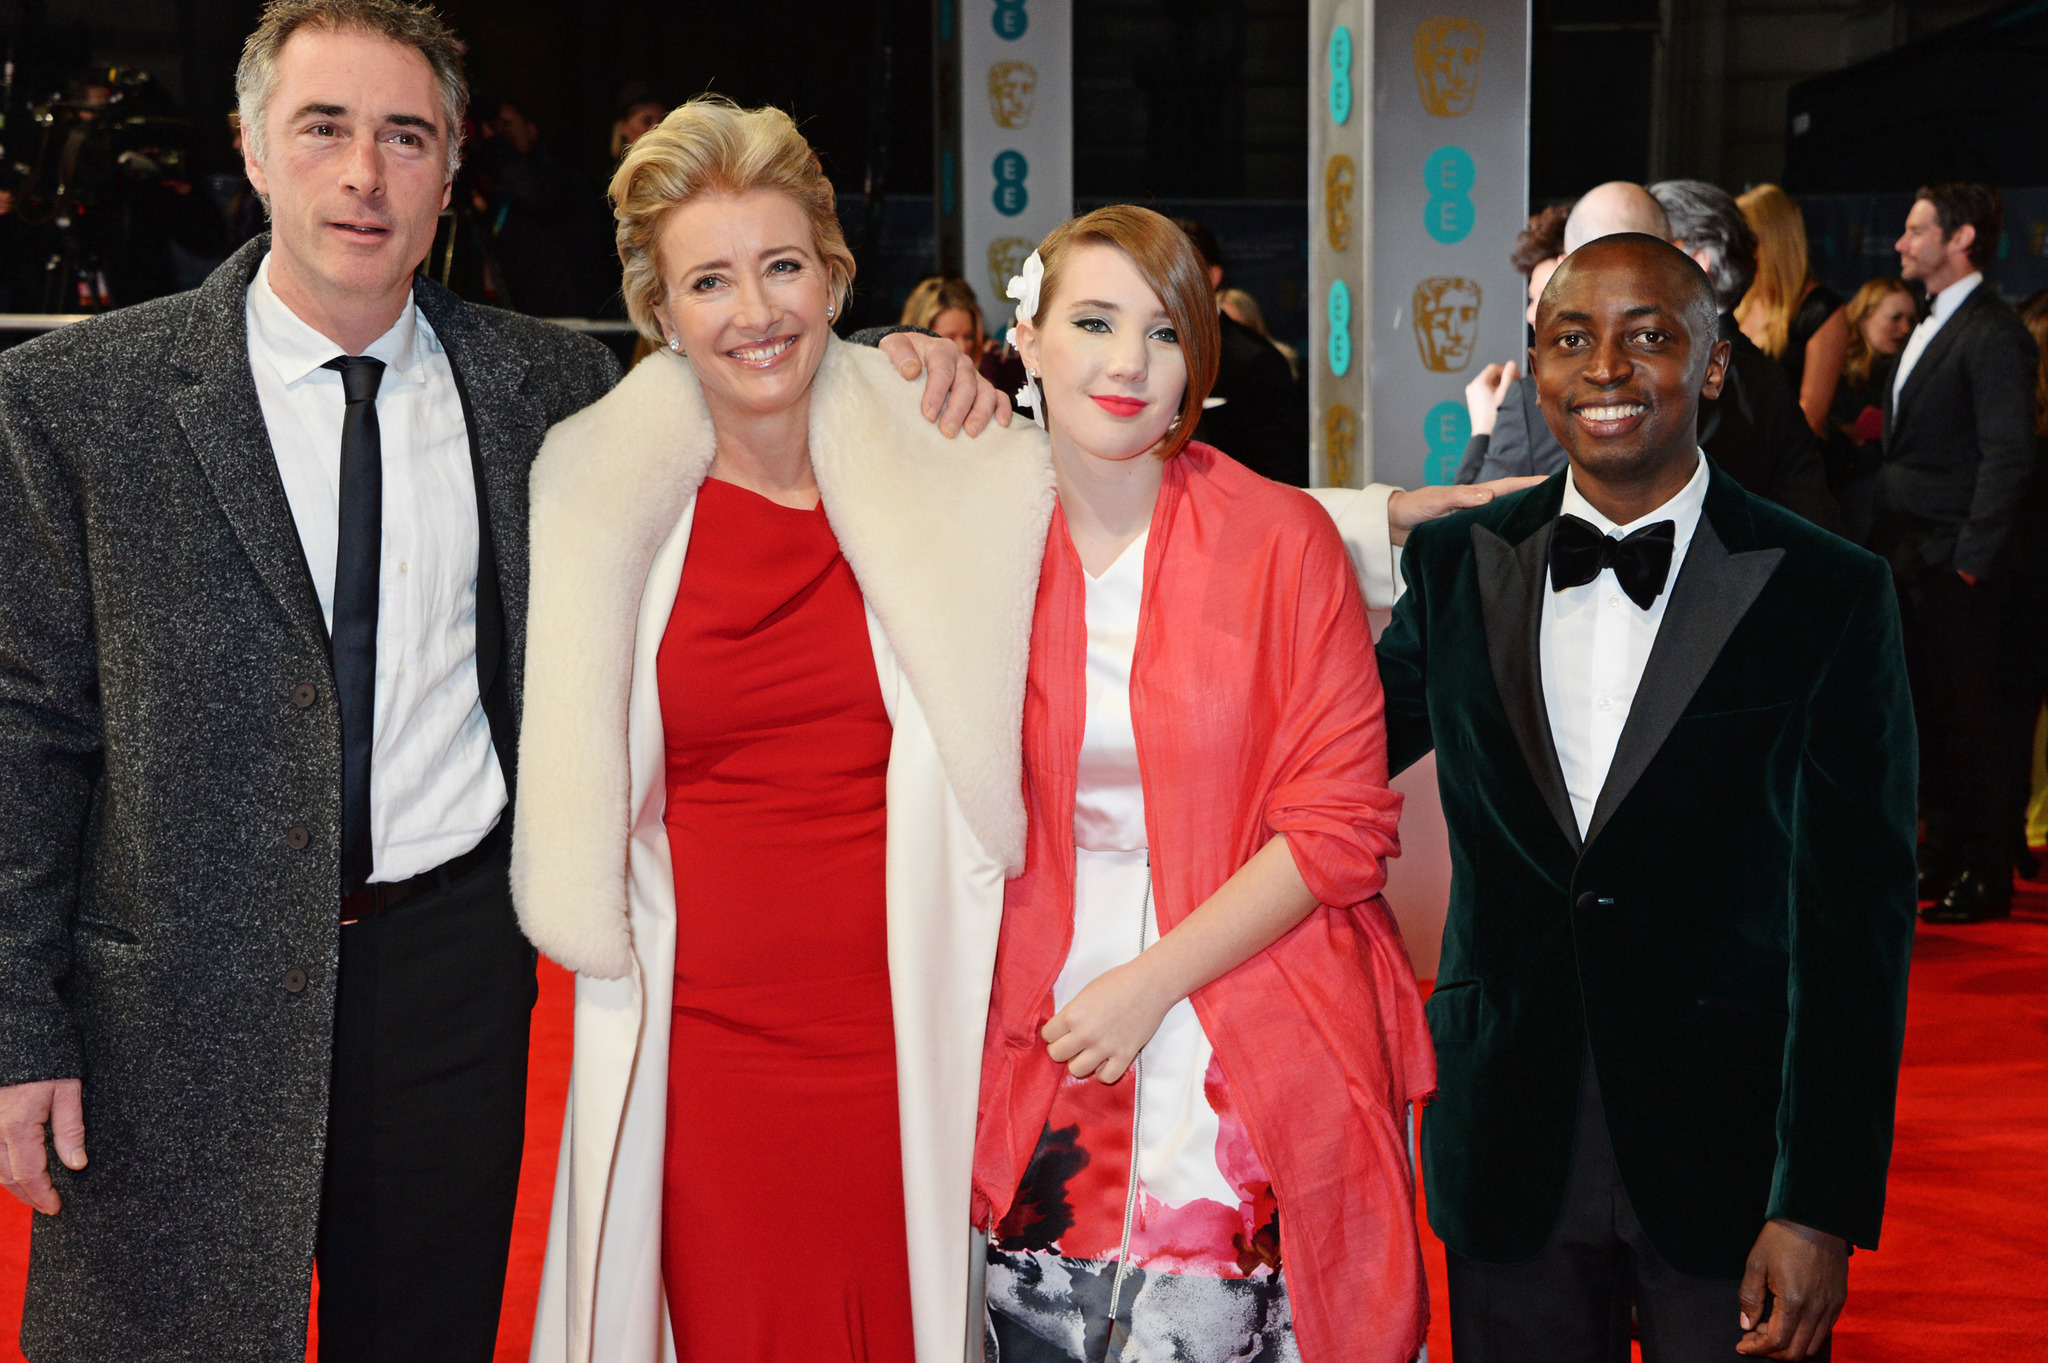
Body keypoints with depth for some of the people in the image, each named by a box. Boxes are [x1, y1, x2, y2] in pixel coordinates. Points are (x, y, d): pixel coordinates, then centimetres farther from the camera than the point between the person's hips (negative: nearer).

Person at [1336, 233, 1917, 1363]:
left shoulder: (1827, 594, -6)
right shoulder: (1454, 567, 4)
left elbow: (1855, 916, -9)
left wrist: (1821, 1207, -13)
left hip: (1728, 1159, -2)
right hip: (1509, 1149, 3)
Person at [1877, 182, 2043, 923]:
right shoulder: (1929, 330, 17)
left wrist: (1971, 560, -18)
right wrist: (1887, 543, 12)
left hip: (1956, 566, -8)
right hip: (1910, 558, 8)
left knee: (1968, 719, -2)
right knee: (1928, 715, 12)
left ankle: (1987, 875, 6)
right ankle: (1944, 853, 22)